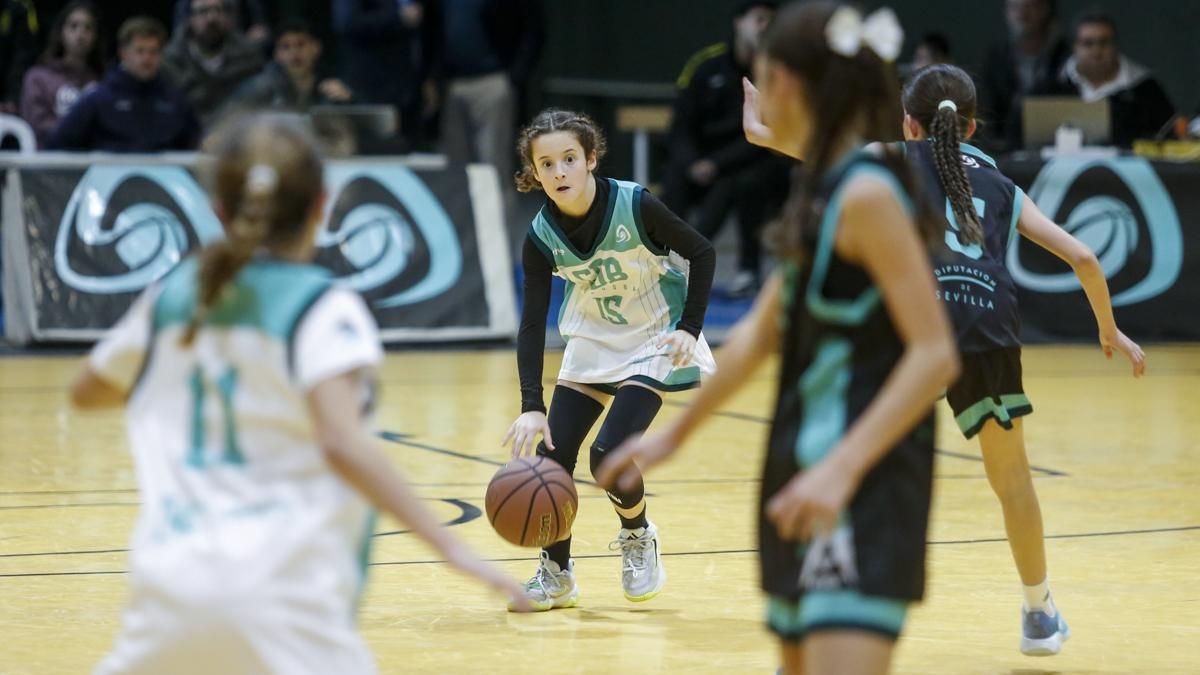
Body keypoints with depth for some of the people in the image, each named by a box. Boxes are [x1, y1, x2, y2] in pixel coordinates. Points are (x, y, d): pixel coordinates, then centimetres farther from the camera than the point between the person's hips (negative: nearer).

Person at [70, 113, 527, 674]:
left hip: (169, 581, 5)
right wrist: (445, 544, -19)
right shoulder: (322, 308, -3)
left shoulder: (172, 297, 12)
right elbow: (341, 441, -18)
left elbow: (85, 392, 29)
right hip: (285, 585, -5)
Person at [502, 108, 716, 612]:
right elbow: (531, 325, -17)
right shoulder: (542, 236, -16)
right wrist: (531, 407, -27)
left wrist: (689, 328, -20)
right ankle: (556, 573, 13)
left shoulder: (635, 206, -25)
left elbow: (702, 254, -11)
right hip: (591, 343, 4)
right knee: (551, 453, -5)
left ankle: (637, 537, 12)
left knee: (608, 453, -19)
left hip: (653, 342, -4)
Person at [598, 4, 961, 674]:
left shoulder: (866, 192, -16)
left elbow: (935, 355, -22)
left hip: (865, 483, -10)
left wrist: (843, 468, -30)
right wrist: (675, 433, 27)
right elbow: (760, 332, 22)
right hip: (806, 461, 10)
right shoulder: (821, 187, 13)